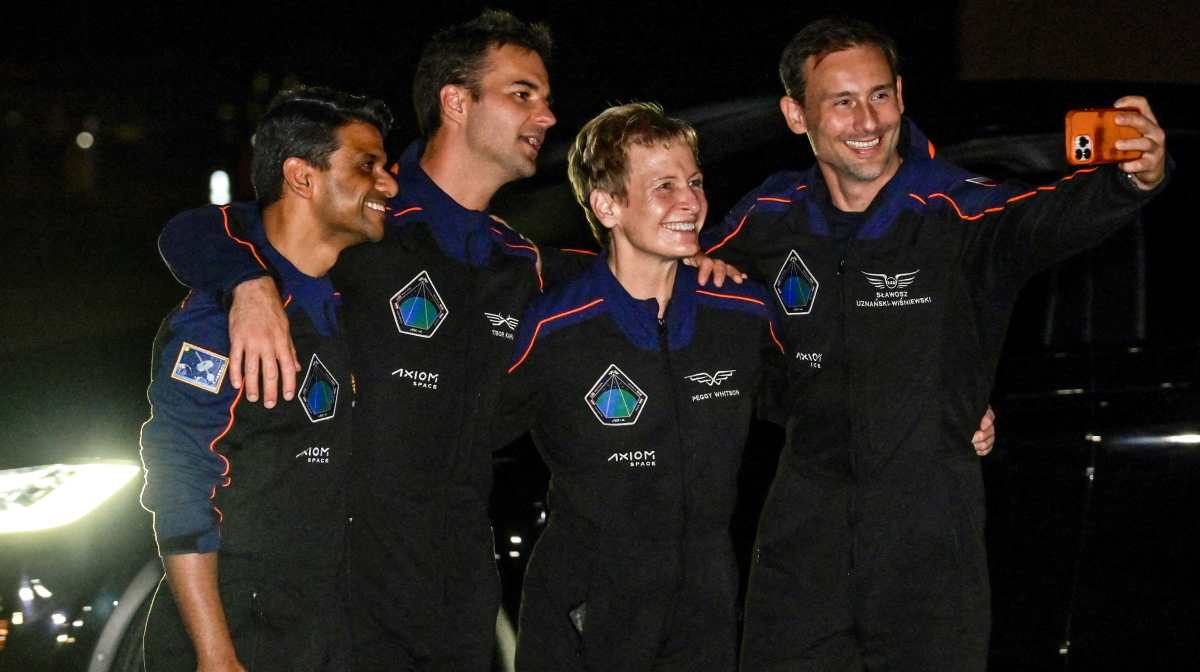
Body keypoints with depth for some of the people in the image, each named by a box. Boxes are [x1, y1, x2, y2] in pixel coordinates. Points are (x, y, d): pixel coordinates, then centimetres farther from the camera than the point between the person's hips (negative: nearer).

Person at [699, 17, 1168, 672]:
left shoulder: (958, 213, -11)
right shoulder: (772, 218, 3)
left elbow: (1046, 216, -32)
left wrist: (1135, 179, -53)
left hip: (931, 546, -3)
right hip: (804, 538, 3)